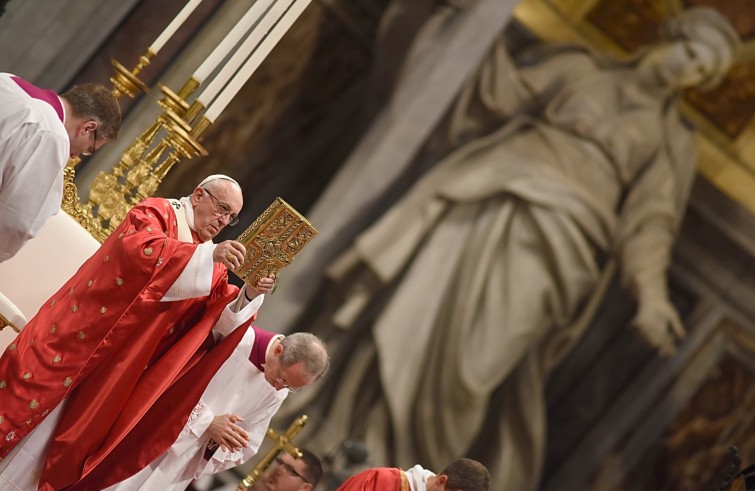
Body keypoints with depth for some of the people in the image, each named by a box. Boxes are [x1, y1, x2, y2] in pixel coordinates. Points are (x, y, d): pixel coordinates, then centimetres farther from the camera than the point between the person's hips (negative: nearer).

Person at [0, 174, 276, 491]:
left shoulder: (208, 259, 12)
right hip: (79, 338, -6)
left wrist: (249, 295, -15)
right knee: (29, 409, -6)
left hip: (114, 368, 6)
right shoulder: (156, 212, -4)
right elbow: (139, 250, -26)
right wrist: (208, 256, -32)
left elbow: (224, 316, 4)